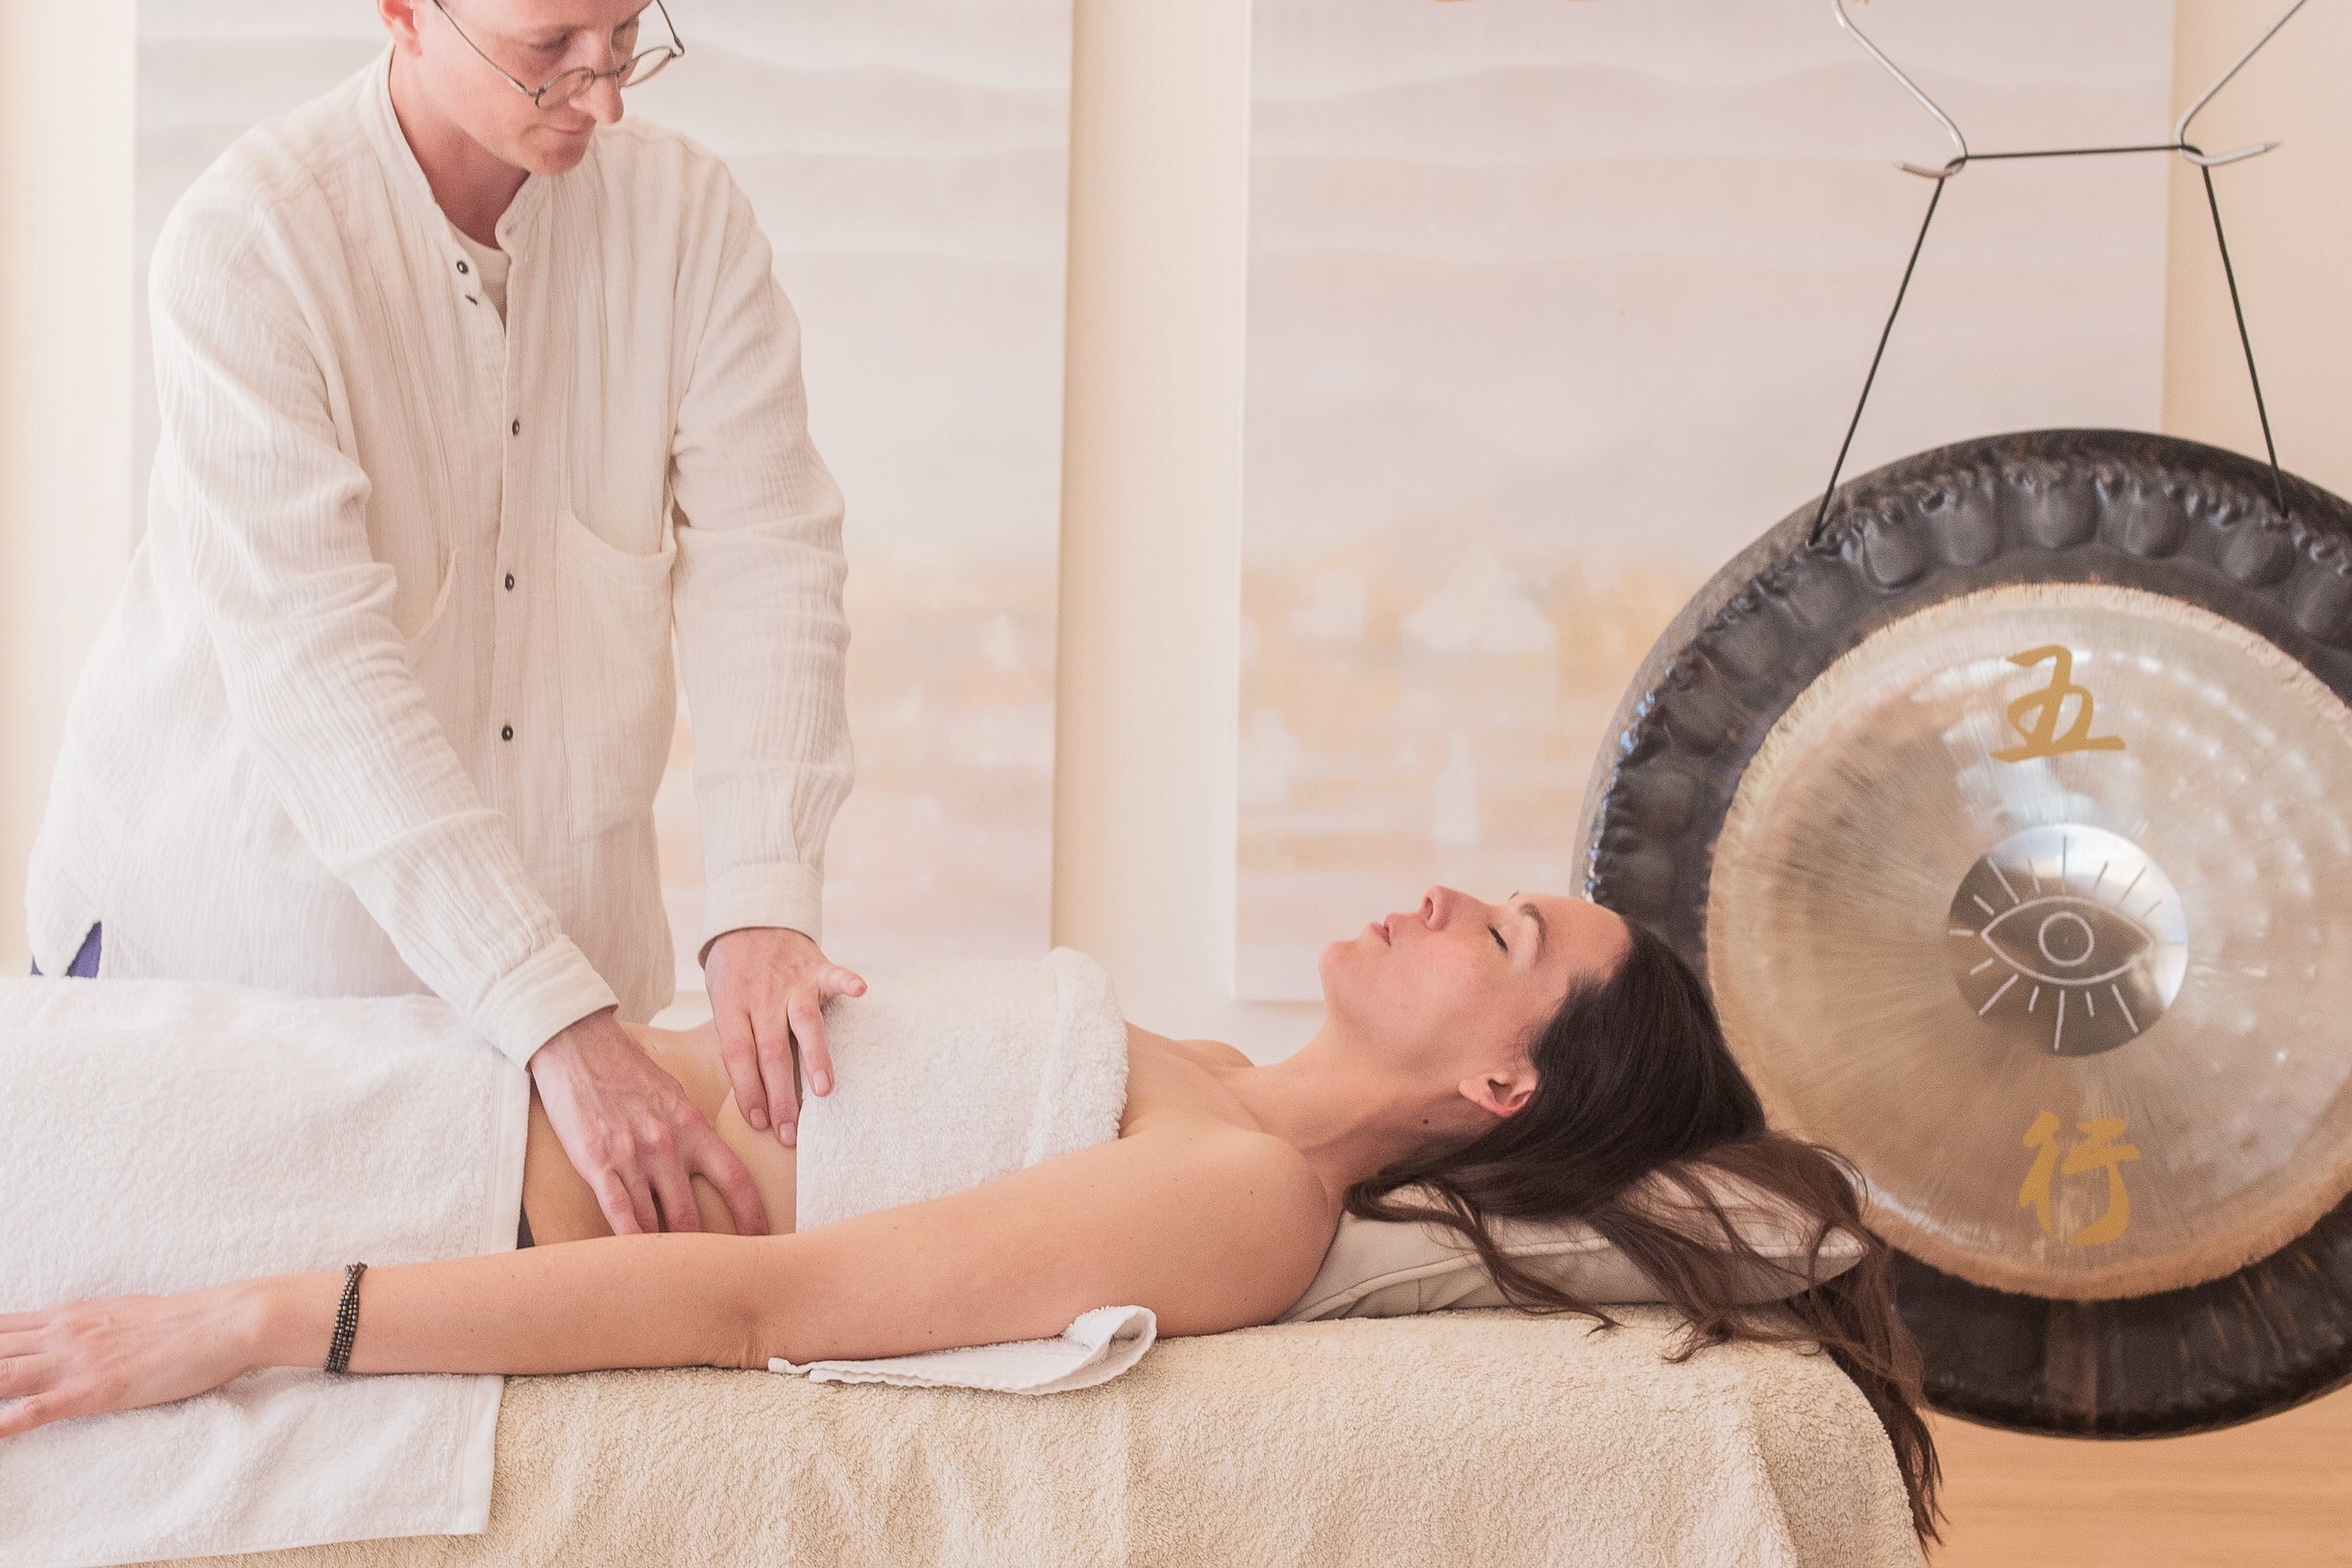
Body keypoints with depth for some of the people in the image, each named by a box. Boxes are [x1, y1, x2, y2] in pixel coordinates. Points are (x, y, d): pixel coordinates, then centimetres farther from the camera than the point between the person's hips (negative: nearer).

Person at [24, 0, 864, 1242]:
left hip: (554, 949, 3)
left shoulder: (684, 210, -5)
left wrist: (761, 907, -28)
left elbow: (764, 549, -11)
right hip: (211, 943, -3)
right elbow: (311, 664, -27)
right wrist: (561, 1023, -34)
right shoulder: (244, 244, -19)